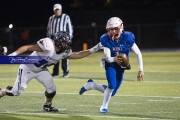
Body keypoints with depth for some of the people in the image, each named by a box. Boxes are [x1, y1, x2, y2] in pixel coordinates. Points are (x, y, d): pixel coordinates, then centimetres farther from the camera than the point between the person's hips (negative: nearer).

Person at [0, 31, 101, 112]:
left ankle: (47, 106, 23)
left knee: (51, 88, -4)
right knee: (17, 91, -8)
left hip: (41, 70, 7)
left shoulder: (64, 52, -10)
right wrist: (14, 54, -38)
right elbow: (27, 47, -31)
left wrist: (93, 50, -6)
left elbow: (78, 55, 0)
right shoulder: (48, 45, -33)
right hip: (28, 68, -7)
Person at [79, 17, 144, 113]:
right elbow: (107, 58, -25)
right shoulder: (106, 39, -21)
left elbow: (138, 54, -13)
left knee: (112, 92, 4)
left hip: (121, 66, 2)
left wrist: (141, 70, -16)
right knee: (112, 85, -26)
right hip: (110, 65, -2)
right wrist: (114, 59, -49)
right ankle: (104, 106, -2)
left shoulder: (127, 37, -22)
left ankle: (91, 85, 26)